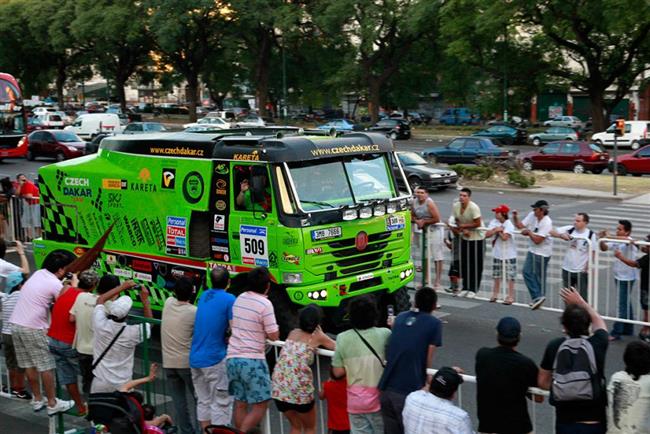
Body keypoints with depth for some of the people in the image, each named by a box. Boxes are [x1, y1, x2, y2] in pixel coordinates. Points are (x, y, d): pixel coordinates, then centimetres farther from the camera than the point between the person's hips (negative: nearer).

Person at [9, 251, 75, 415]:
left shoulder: (39, 273, 9)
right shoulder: (57, 285, -12)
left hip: (16, 323, 8)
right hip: (33, 328, -8)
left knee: (29, 365, 15)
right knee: (46, 367, 2)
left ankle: (37, 400, 25)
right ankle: (52, 404, 8)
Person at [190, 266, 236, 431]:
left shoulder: (204, 296, 11)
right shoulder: (229, 299, -10)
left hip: (195, 358, 7)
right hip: (215, 358, -7)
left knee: (203, 401, 15)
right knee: (221, 403, -2)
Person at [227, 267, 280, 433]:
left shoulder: (239, 299, 8)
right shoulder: (265, 304, -13)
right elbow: (274, 336, -9)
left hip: (232, 358, 7)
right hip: (252, 360, -7)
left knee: (240, 404, 13)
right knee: (260, 405, 0)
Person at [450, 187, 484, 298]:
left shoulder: (474, 207, -23)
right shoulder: (455, 206, -6)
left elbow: (477, 224, -21)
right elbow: (457, 221, 4)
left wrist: (463, 226, -18)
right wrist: (463, 230, -14)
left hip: (477, 238, -6)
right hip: (464, 237, 6)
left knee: (476, 265, -1)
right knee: (464, 264, 10)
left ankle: (473, 289, 7)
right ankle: (465, 288, 20)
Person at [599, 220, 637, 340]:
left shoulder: (630, 242, -16)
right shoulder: (617, 241, 6)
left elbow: (626, 240, -39)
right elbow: (604, 248, 7)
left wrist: (609, 237, -37)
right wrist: (602, 239, -12)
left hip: (627, 278, -8)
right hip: (618, 276, 8)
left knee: (623, 305, -6)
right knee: (626, 303, 17)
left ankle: (616, 333, -6)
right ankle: (628, 329, 27)